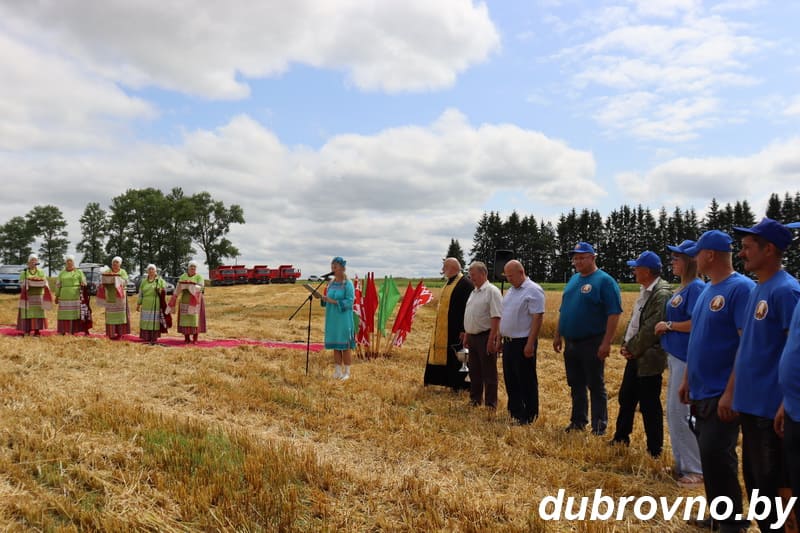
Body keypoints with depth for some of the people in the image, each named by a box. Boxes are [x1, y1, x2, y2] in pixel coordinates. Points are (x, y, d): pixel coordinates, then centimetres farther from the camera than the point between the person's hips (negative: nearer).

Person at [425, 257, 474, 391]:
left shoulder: (465, 284, -15)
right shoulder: (449, 283, 14)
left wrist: (464, 330, -23)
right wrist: (437, 327, 18)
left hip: (455, 331, -10)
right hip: (442, 330, 10)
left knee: (456, 359, -2)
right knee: (443, 356, 14)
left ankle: (460, 386, 9)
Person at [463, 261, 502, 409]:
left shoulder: (492, 291, -13)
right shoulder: (474, 292, 14)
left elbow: (496, 317, -19)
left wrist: (492, 339, -23)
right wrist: (466, 336, 18)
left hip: (485, 337, -8)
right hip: (473, 336, 9)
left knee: (489, 373, 0)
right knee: (474, 371, 16)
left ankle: (490, 405, 8)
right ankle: (475, 399, 28)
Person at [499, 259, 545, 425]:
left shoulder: (533, 290, -13)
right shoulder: (511, 291, 14)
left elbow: (537, 318, -19)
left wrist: (530, 344, -22)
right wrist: (501, 339, 18)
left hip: (523, 343, -9)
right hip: (508, 342, 9)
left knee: (526, 381, 1)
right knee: (510, 380, 14)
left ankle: (529, 417, 11)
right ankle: (515, 413, 26)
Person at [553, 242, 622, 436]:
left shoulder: (604, 281, -9)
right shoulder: (574, 279, 14)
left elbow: (614, 314, -15)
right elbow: (563, 311, 20)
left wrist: (606, 343, -20)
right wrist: (557, 335, 16)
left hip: (592, 344, -7)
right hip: (570, 343, 7)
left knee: (596, 387, 1)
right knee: (575, 385, 14)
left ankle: (599, 427, 10)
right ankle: (578, 421, 26)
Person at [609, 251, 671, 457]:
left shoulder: (662, 294, -18)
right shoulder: (644, 291, 12)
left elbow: (651, 329, -22)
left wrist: (632, 349, -13)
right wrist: (626, 345, 5)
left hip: (648, 359, -9)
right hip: (635, 356, 9)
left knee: (649, 406, 2)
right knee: (625, 398, 18)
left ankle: (654, 451, 15)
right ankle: (621, 438, 34)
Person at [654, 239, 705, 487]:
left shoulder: (697, 287, -15)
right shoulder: (680, 288, 14)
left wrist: (668, 325, -14)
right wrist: (665, 328, 3)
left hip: (687, 357, -10)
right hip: (675, 355, 10)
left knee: (680, 411, -5)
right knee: (675, 411, 16)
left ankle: (695, 469, 7)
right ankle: (682, 462, 28)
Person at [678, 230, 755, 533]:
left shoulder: (741, 288, -16)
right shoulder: (707, 290, 12)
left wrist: (730, 392, -23)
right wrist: (687, 379, 18)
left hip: (721, 393, -9)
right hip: (701, 391, 9)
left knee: (716, 455, -6)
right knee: (711, 455, 15)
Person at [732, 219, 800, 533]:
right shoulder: (757, 290, 12)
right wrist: (735, 391, 18)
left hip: (771, 407, -9)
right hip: (751, 403, 9)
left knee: (771, 483, 3)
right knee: (754, 478, 18)